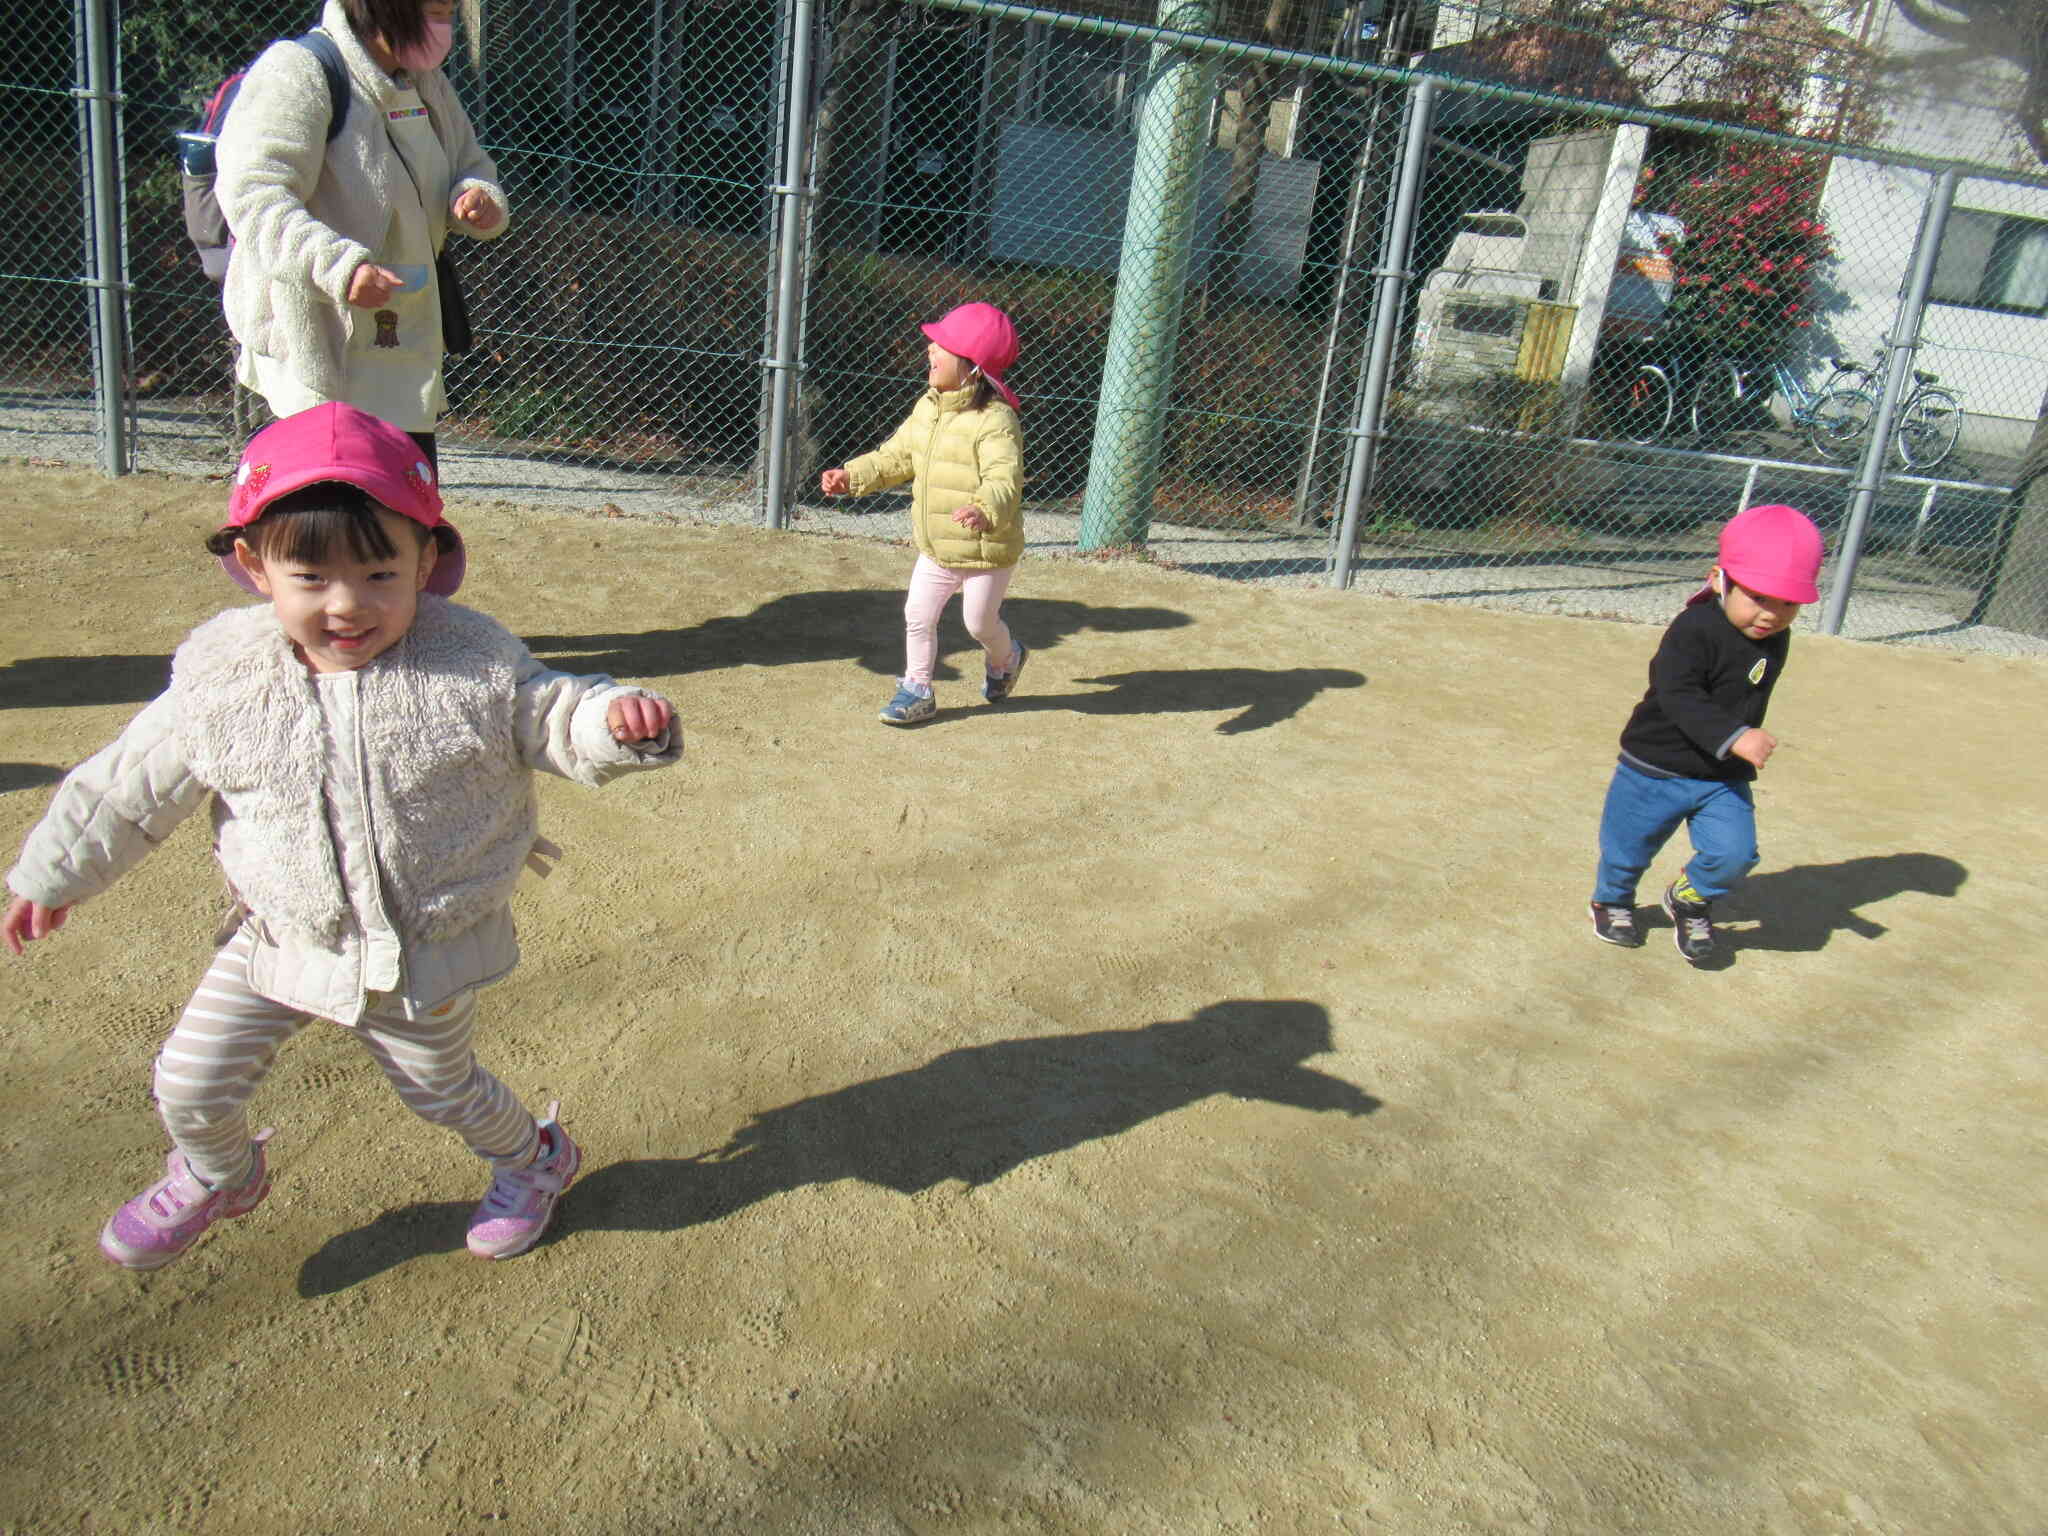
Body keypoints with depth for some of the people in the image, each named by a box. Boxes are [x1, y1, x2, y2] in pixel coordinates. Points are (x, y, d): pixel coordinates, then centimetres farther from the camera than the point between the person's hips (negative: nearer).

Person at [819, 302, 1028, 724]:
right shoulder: (927, 408, 3)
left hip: (986, 551, -7)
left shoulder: (995, 420, -23)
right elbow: (896, 456, 13)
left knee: (979, 622, 11)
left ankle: (1005, 658, 43)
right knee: (917, 615, 9)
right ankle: (917, 690, 25)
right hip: (935, 549, 7)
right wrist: (851, 475, 4)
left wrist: (983, 510, -54)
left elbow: (1004, 479, -34)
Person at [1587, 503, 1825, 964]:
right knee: (1627, 848, 12)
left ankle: (1690, 898, 19)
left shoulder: (1774, 640, 0)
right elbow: (1679, 697, -33)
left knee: (1734, 853, -13)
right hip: (1656, 768, -4)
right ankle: (1612, 900, 45)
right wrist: (1734, 737, -41)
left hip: (1725, 778, 5)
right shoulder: (1694, 631, -23)